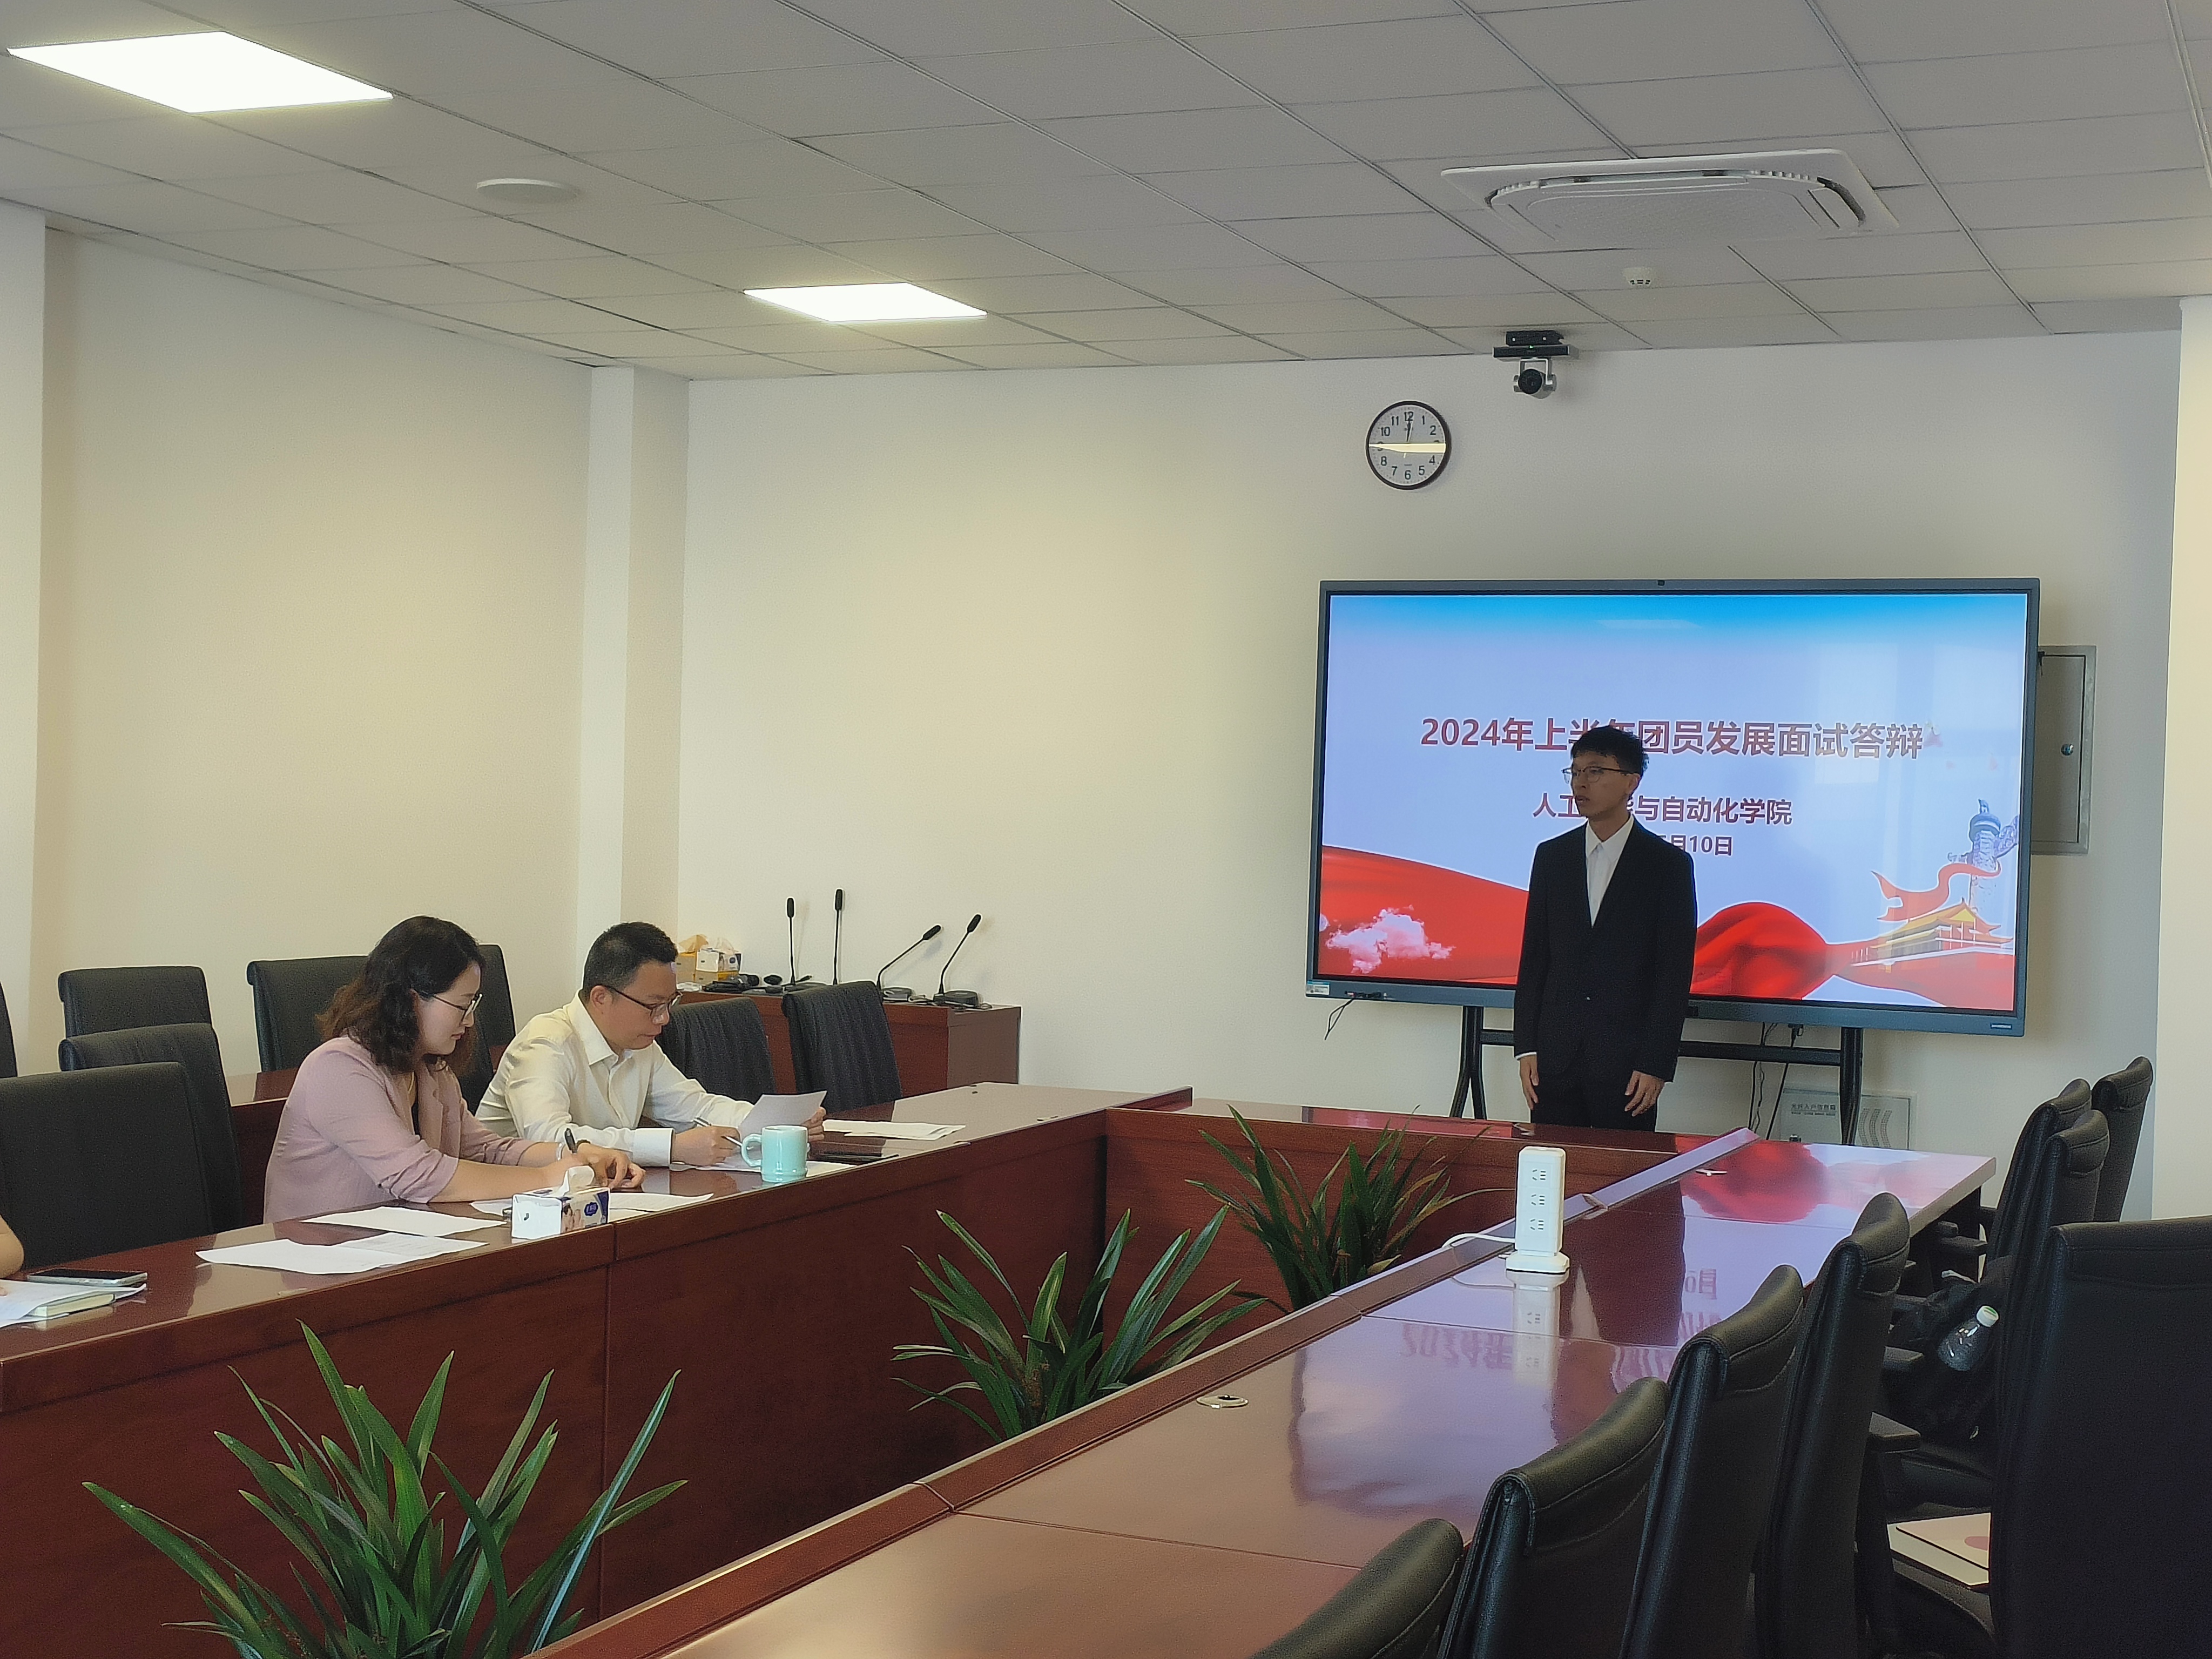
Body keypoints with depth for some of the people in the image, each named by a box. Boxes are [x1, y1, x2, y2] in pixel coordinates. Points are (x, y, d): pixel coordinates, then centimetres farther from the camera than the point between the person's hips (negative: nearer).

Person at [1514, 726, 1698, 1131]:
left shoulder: (1668, 864, -1)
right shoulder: (1552, 856, 11)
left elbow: (1675, 974, -4)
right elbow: (1533, 957, 11)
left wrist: (1656, 1066, -10)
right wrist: (1526, 1049, 3)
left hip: (1627, 1062, -3)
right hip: (1556, 1058, 3)